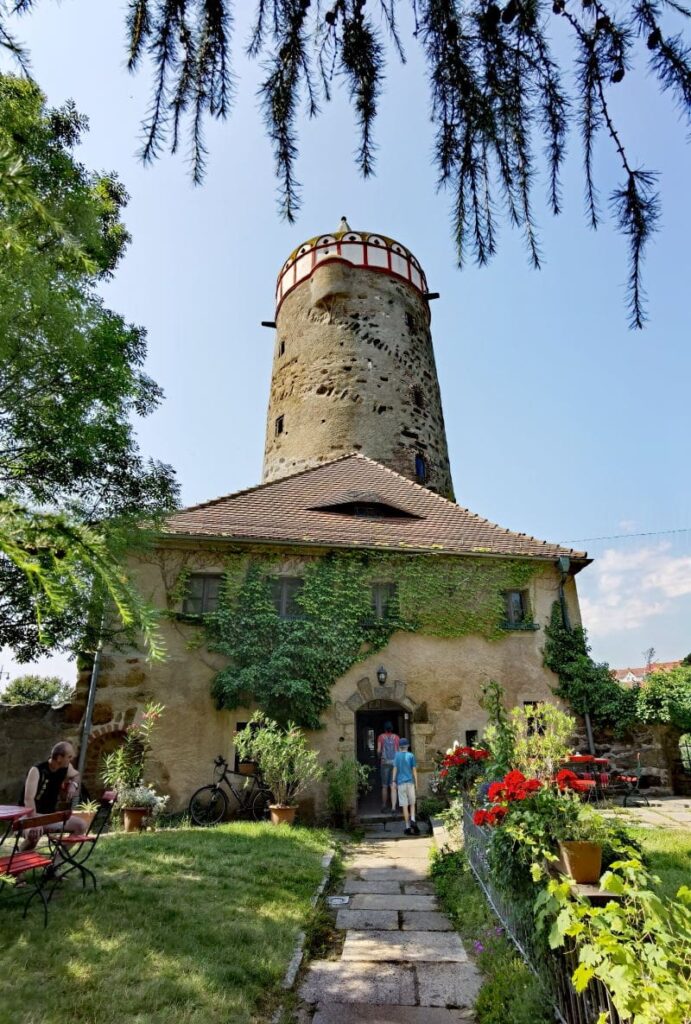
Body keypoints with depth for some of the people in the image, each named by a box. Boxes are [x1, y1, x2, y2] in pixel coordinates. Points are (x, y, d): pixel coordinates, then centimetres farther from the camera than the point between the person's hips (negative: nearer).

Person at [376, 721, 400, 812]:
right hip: (395, 762, 0)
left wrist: (379, 757, 17)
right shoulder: (396, 737, 6)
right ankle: (393, 807, -11)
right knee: (393, 787, -1)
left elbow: (378, 750, -2)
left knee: (384, 786, 11)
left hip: (385, 762, 0)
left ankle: (384, 807, 19)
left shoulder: (381, 737, 2)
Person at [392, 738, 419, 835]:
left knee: (404, 805, 3)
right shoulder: (411, 756, 0)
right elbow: (414, 770, 0)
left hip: (401, 782, 0)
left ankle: (408, 827, 4)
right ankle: (413, 820, -8)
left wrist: (394, 781, 8)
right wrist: (416, 782, 6)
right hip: (410, 782, 0)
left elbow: (395, 769, 1)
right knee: (412, 803, 13)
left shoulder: (397, 756, 2)